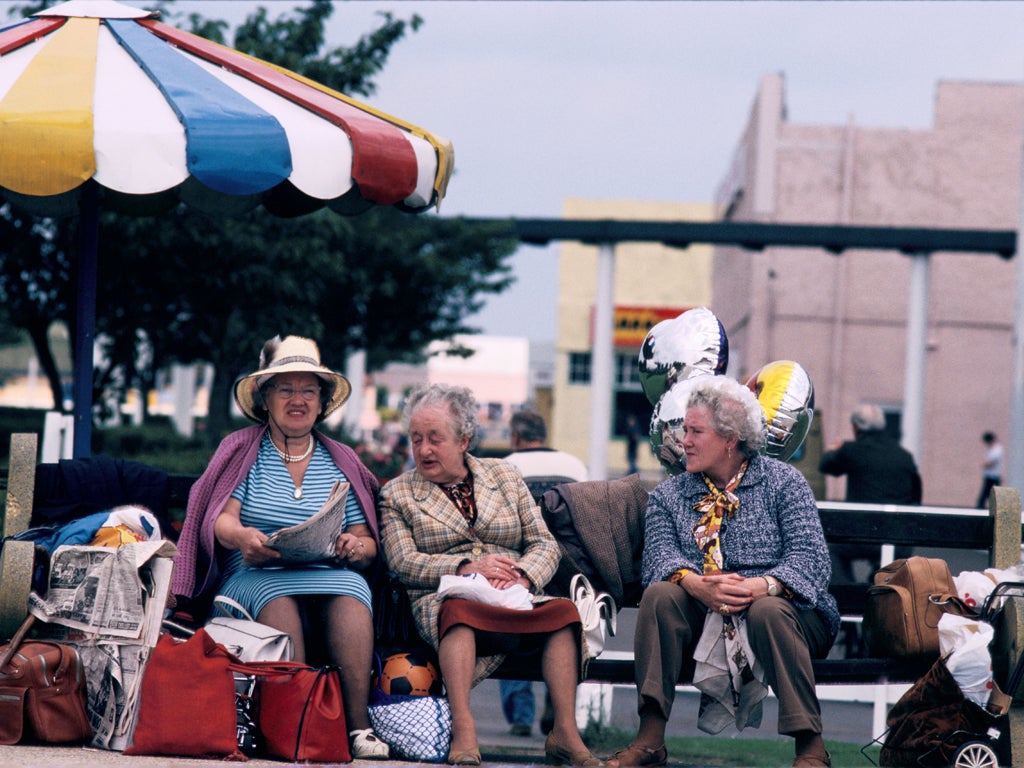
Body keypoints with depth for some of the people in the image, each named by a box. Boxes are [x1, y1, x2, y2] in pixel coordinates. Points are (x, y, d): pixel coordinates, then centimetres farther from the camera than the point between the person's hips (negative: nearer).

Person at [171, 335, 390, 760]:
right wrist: (242, 536, -26)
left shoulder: (341, 462, 21)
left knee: (350, 591, -34)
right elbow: (221, 520, -2)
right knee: (278, 595, -38)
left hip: (330, 577, 2)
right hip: (254, 577, -2)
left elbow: (369, 546, 13)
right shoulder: (242, 451, 14)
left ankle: (358, 723, -45)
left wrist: (357, 547, -13)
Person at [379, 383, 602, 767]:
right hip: (443, 601, -2)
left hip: (513, 600, 2)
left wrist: (522, 576, -11)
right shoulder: (397, 494, 13)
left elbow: (544, 544, 12)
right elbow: (403, 562, 0)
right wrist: (465, 568, -16)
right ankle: (463, 732, -51)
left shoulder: (505, 476, 19)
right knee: (459, 609, -40)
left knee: (564, 609, -31)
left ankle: (565, 732, -37)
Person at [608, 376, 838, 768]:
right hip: (703, 619, 3)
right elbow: (659, 557, -5)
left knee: (769, 611, -36)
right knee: (660, 594, -26)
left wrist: (761, 586, -31)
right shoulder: (668, 496, 12)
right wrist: (696, 584, -29)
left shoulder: (782, 482, 2)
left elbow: (810, 556, -11)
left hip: (777, 608, -2)